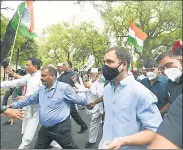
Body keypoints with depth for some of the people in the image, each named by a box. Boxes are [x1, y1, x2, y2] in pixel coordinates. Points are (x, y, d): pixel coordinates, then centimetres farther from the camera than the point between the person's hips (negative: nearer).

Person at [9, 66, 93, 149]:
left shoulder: (64, 87, -17)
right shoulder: (41, 89, 5)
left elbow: (76, 99, -7)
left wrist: (87, 103, 2)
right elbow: (29, 99, 17)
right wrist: (14, 105, 18)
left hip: (61, 127, -6)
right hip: (45, 128, 7)